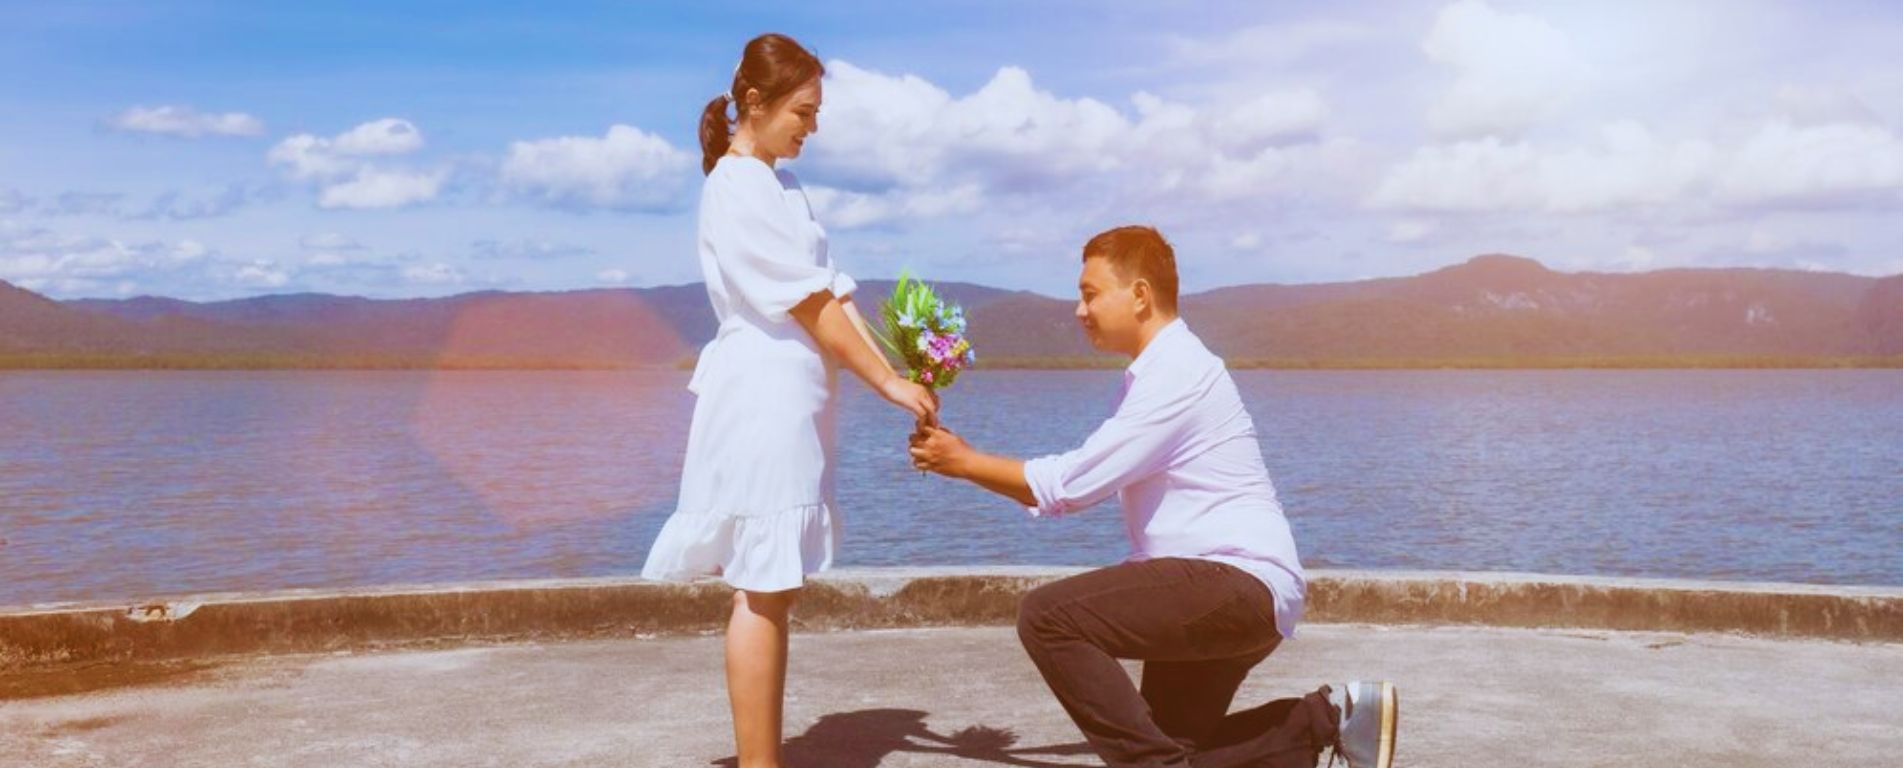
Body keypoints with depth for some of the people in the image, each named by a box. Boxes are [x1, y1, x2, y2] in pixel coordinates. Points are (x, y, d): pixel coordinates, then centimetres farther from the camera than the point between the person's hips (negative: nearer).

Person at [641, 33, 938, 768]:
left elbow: (835, 292, 9)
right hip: (762, 400, -9)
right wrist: (890, 384, -12)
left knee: (773, 588, 11)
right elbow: (811, 306, -14)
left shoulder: (781, 186, 17)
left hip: (790, 402, 9)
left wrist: (901, 369, -1)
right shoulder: (737, 187, -11)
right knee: (763, 592, -6)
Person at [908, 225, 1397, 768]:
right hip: (1224, 596, 10)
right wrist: (967, 461, 9)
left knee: (1048, 617, -22)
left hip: (1240, 584, -10)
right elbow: (1079, 485, 15)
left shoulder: (1176, 373, -15)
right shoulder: (1153, 375, 16)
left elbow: (1070, 484, -16)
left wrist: (965, 462, -4)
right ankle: (1329, 719, 17)